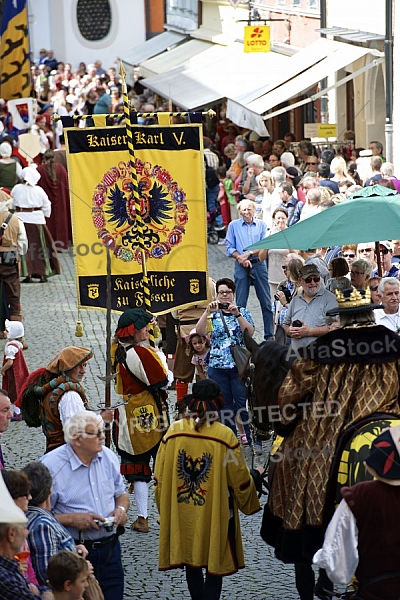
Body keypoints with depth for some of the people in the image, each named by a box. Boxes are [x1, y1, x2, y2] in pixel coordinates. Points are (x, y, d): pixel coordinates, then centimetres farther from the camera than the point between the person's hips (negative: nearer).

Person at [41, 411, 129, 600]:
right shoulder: (51, 466, -15)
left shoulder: (108, 457, 4)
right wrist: (71, 519, -23)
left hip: (109, 548, 5)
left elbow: (121, 494, 18)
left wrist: (121, 509, -3)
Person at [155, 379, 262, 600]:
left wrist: (164, 511, 14)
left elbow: (160, 477, -1)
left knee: (190, 560, 19)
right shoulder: (225, 436, -16)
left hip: (182, 513, 3)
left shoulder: (173, 431, -8)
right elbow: (240, 481, -7)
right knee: (215, 565, 8)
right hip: (215, 514, -3)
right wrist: (255, 476, 16)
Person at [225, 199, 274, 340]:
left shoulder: (261, 225, 9)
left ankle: (269, 334, 5)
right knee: (241, 302, 0)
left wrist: (250, 253, -12)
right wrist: (240, 258, -12)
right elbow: (230, 248, 4)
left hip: (259, 264, 0)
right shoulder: (233, 226, 9)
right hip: (241, 266, 0)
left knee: (266, 301, 0)